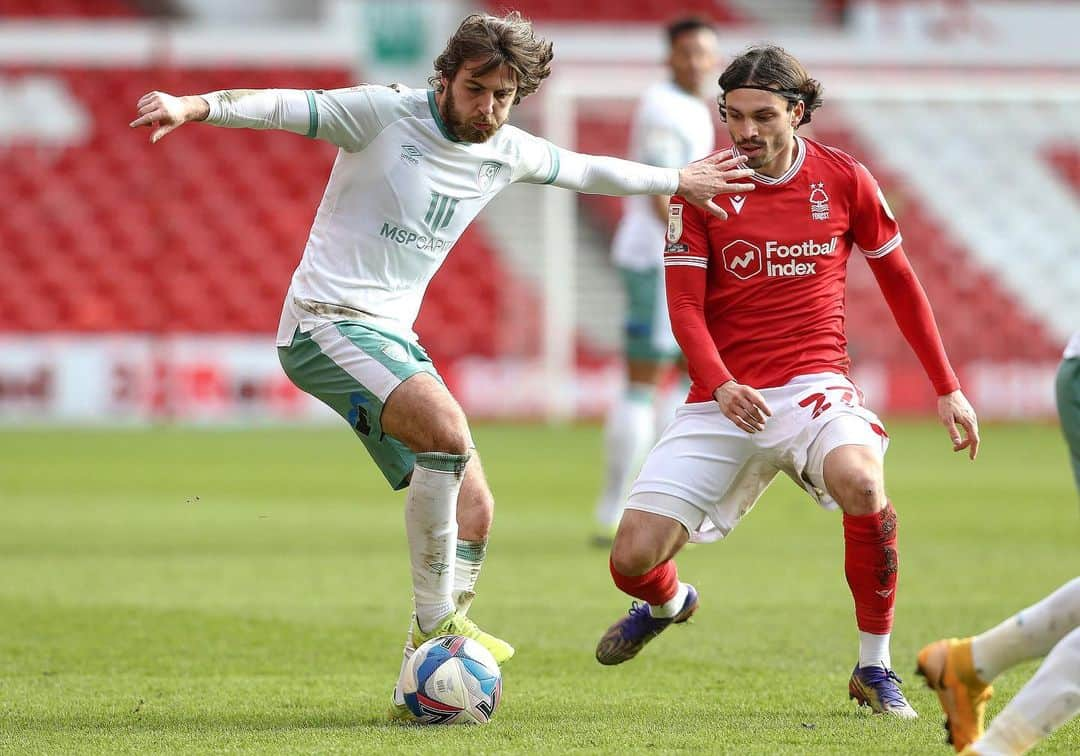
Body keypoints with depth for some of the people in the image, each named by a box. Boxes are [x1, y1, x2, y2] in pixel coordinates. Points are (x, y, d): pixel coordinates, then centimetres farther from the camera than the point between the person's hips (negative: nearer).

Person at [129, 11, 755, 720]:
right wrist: (194, 106, -35)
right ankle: (437, 623, -20)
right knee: (447, 428, -31)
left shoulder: (508, 151, 9)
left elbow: (586, 170, 27)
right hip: (326, 319, -8)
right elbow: (278, 106, -18)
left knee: (473, 509, 0)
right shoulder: (385, 114, -11)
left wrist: (678, 180, 37)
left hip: (393, 339, 8)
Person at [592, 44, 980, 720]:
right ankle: (669, 602, 35)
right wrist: (720, 386, -23)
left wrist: (949, 388, 11)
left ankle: (876, 669, -16)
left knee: (860, 481, -36)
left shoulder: (844, 179, 1)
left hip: (814, 384, -1)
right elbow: (685, 306, -3)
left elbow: (899, 281, 12)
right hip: (724, 400, 1)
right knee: (634, 557, -8)